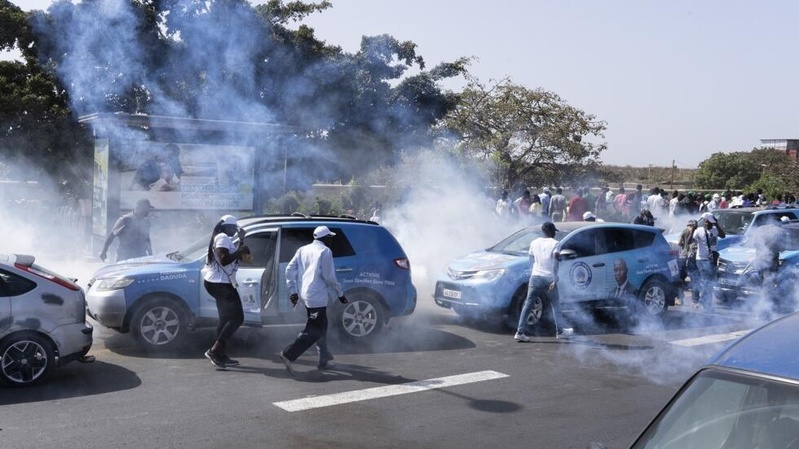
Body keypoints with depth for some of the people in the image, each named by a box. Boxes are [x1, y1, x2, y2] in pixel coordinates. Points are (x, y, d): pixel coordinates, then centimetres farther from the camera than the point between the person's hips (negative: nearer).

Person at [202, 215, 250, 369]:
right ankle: (214, 350, -11)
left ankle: (221, 356, 15)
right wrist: (240, 251, -19)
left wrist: (241, 241, 18)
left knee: (226, 319, 14)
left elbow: (233, 257, 23)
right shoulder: (223, 238, -14)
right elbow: (224, 260, -28)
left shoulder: (222, 238, 19)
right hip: (221, 284, -11)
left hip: (218, 283, 11)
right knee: (237, 318, -10)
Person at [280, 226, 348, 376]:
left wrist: (292, 290, 12)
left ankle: (324, 360, 24)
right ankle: (289, 354, -16)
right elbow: (329, 277, -11)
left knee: (321, 326, 19)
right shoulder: (325, 251, -6)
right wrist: (340, 293, 0)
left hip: (305, 295, 8)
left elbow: (289, 270, 9)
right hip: (317, 296, -8)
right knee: (314, 331, -5)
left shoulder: (303, 250, 14)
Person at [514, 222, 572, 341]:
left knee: (528, 305, 2)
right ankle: (560, 330, 23)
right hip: (549, 278, -3)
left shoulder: (534, 242, 9)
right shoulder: (554, 243, -4)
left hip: (535, 277, 3)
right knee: (555, 304, 15)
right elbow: (555, 263, -13)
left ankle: (520, 332, -5)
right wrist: (555, 280, -15)